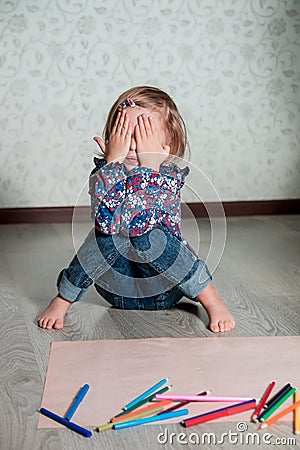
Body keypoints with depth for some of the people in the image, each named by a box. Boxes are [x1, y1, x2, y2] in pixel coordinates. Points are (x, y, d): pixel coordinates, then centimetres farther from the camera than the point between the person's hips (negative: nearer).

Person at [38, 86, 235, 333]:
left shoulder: (170, 174, -9)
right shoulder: (104, 172, -5)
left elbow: (143, 219, -30)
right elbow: (107, 220, -27)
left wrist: (148, 161, -26)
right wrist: (114, 159, -25)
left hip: (161, 290, -1)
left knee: (148, 235, -31)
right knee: (109, 231, -27)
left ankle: (212, 299, -15)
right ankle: (62, 300, -10)